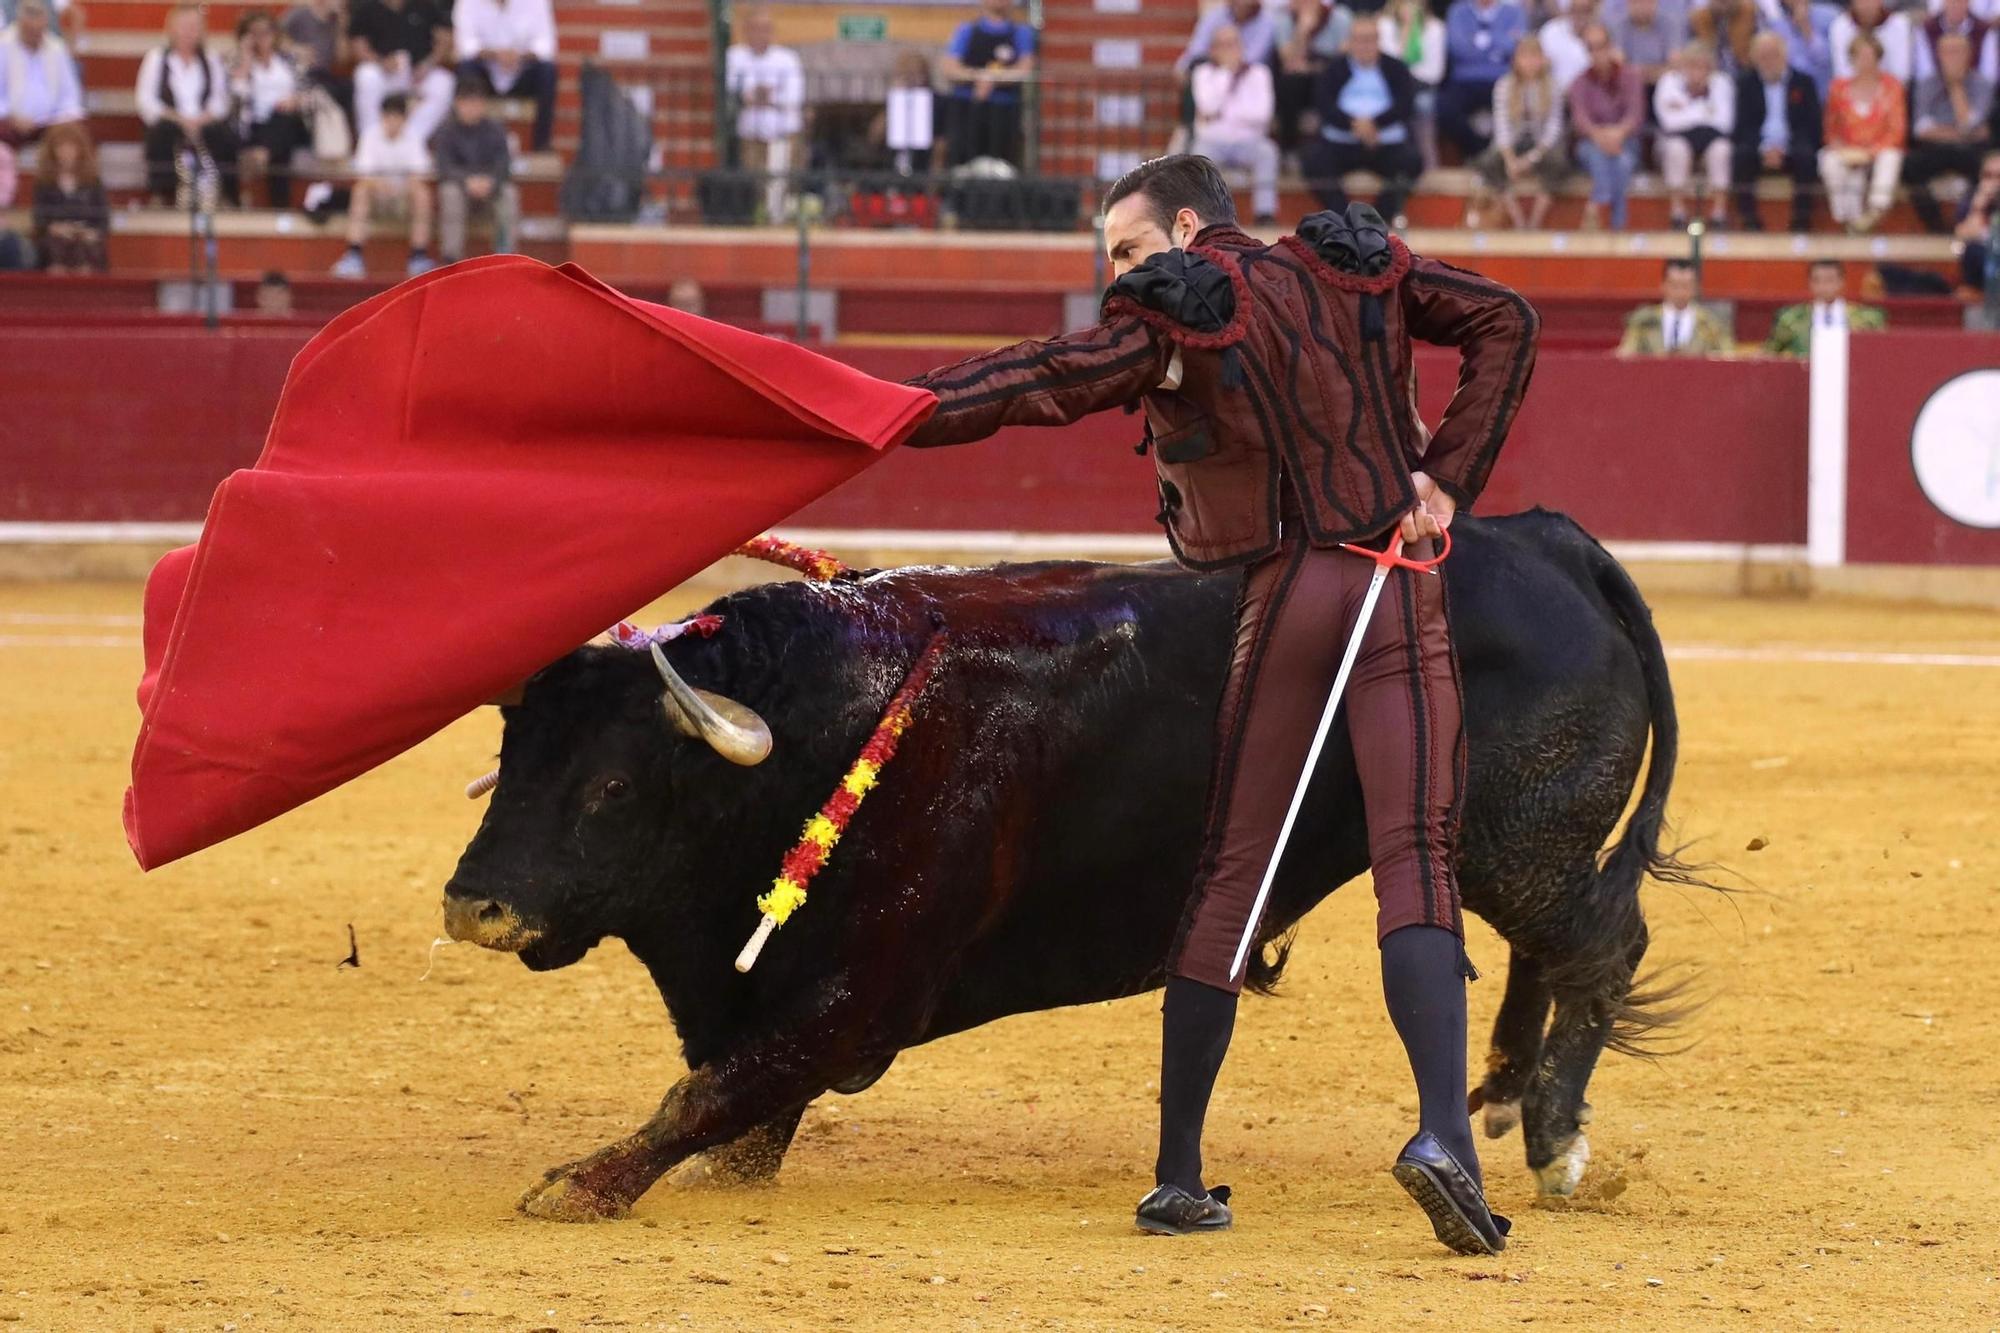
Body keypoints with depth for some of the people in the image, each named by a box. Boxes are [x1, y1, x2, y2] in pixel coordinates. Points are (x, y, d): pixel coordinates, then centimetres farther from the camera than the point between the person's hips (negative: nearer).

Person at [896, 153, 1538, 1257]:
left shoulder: (1171, 319, -3)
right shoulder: (1357, 270, 12)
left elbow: (1035, 384, -13)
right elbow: (1504, 322, 8)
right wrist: (1450, 477, 4)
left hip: (1283, 597, -2)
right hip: (1404, 587, 2)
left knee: (1231, 876, 6)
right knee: (1414, 863, -6)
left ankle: (1178, 1176, 9)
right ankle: (1443, 1130, -27)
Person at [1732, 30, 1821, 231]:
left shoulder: (1802, 82, 8)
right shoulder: (1745, 83, 10)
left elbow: (1810, 124, 2)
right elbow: (1742, 124, 2)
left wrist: (1783, 148, -14)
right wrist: (1764, 149, -16)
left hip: (1792, 148, 0)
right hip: (1758, 146, 0)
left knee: (1806, 156, -33)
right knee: (1741, 154, -31)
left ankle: (1802, 221, -25)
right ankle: (1749, 220, -25)